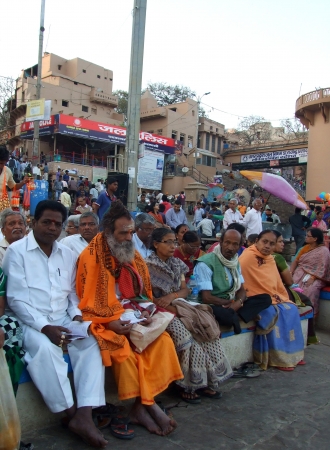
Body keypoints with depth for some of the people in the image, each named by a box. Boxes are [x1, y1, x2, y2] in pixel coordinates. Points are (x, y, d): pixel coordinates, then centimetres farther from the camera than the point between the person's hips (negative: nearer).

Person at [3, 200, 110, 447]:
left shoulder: (67, 254, 12)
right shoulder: (17, 251, -5)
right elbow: (16, 298, -11)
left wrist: (76, 314, -5)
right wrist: (44, 327, -21)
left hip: (63, 319, 5)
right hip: (31, 321, -4)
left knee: (91, 341, -22)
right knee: (44, 347, -34)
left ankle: (85, 415, -24)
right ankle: (72, 413, -19)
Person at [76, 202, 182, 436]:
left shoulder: (134, 256, 6)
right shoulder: (90, 257, -12)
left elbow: (143, 292, 14)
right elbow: (86, 303, -12)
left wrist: (144, 311, -5)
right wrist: (110, 322, -22)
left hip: (132, 318, 6)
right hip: (104, 321, -5)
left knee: (163, 341, -15)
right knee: (123, 351, -30)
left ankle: (142, 406, -11)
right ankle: (149, 404, -8)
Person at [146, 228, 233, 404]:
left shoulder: (177, 264, 13)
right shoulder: (148, 266, -5)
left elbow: (185, 290, 10)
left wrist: (173, 296, -13)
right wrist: (172, 309, -19)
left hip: (179, 306, 5)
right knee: (183, 333, -30)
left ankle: (204, 381, -12)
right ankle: (189, 384, -14)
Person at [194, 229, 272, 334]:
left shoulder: (235, 262, 9)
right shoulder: (205, 263, -17)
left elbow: (241, 290, 10)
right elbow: (206, 298, -21)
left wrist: (239, 302, -15)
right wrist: (231, 302, -8)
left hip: (231, 305, 8)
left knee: (265, 298, -7)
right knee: (224, 313, -43)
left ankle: (234, 317, -20)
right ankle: (235, 317, -11)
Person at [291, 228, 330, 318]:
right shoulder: (305, 247, 16)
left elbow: (322, 268, -13)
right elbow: (296, 261, 12)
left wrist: (312, 278, -26)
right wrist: (290, 272, -5)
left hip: (316, 276, -5)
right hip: (301, 272, 5)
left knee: (310, 289, -34)